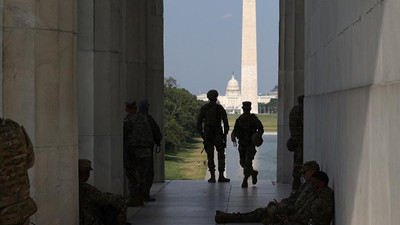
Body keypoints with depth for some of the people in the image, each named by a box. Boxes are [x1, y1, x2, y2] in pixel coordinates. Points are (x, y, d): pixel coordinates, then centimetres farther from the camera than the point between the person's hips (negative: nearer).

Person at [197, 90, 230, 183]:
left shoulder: (204, 108, 4)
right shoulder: (220, 108, -1)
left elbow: (199, 122, 3)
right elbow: (225, 122, -5)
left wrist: (201, 134, 10)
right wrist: (225, 133, 2)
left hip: (207, 135, 2)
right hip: (218, 135, -2)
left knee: (210, 156, 5)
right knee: (221, 155, 5)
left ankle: (212, 176, 0)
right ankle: (221, 176, 1)